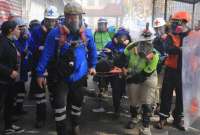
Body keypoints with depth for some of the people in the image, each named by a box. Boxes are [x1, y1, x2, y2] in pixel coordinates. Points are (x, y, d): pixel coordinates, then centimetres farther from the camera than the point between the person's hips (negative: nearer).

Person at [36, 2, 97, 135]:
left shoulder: (87, 34, -5)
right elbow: (47, 54, -11)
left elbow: (92, 50, 12)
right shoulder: (56, 33, -15)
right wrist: (40, 73, -10)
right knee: (60, 104, -7)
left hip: (79, 76, 4)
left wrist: (92, 66, 19)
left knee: (77, 102, 19)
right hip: (61, 76, -3)